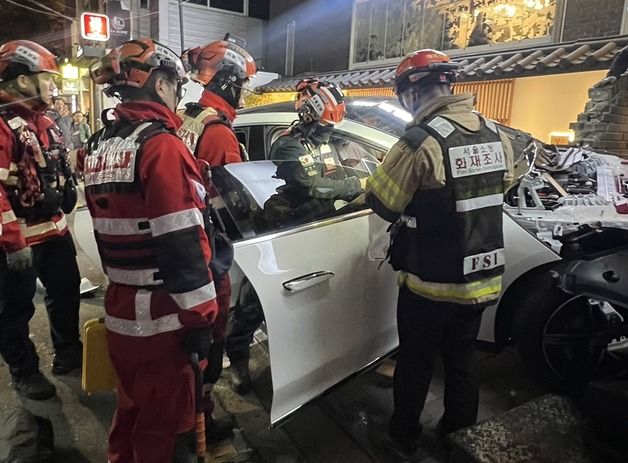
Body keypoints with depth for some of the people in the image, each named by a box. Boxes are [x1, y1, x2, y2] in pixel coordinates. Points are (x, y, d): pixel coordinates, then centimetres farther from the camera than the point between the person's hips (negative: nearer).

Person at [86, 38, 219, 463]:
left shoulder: (99, 146, 11)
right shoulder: (160, 144, -16)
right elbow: (181, 244, -22)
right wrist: (198, 315, -15)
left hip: (119, 308, 9)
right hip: (159, 315, -8)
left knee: (131, 405, 26)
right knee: (164, 418, 10)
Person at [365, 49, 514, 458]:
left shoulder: (421, 141, -23)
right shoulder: (497, 136, 0)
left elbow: (379, 202, -15)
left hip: (432, 281, -6)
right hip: (483, 278, 6)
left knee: (415, 362, 13)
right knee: (461, 358, 24)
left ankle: (403, 437, 31)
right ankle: (459, 428, 44)